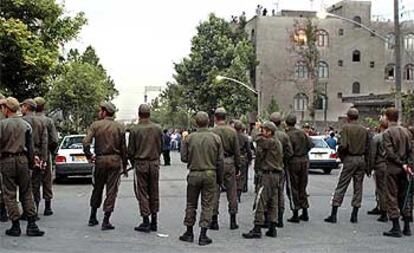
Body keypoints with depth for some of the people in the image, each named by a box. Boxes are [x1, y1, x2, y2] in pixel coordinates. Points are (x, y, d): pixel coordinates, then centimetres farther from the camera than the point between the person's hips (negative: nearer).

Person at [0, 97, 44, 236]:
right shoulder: (26, 124, 5)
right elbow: (30, 146, 7)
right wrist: (30, 162, 14)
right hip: (22, 160, 3)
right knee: (26, 193, 9)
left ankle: (15, 226, 7)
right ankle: (31, 225, 6)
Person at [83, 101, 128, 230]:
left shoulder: (95, 125, -2)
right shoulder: (119, 127, 1)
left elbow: (86, 142, -13)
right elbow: (123, 148, 1)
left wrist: (89, 156, 2)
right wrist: (125, 165, 8)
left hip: (100, 160, 1)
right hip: (115, 161, -1)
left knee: (97, 189, 16)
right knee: (111, 190, 3)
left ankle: (92, 218, 26)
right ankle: (106, 221, 1)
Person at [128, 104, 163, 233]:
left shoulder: (134, 129, -9)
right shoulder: (158, 128, -1)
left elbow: (130, 150, -4)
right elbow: (161, 147, 6)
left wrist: (133, 162, 13)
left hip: (140, 163, -3)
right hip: (155, 163, 3)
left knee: (142, 193, 4)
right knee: (154, 192, 11)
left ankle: (146, 222, 3)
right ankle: (154, 222, 16)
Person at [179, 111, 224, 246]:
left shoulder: (190, 138, -6)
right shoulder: (216, 138, -4)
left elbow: (184, 158, -3)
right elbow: (220, 160, -2)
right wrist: (219, 177, 8)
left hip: (194, 174, 0)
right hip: (210, 174, 0)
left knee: (191, 204, 13)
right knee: (207, 205, 6)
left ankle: (189, 233, 21)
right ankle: (203, 235, 5)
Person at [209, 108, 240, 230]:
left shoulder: (212, 132, -9)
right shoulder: (232, 131, 0)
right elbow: (237, 151, 3)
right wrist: (237, 167, 11)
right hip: (230, 163, 2)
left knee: (215, 193, 5)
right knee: (232, 192, 9)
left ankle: (214, 220, 8)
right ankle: (233, 221, 13)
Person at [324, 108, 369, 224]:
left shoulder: (346, 128, -8)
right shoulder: (364, 130, 7)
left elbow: (343, 145, -18)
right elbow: (367, 147, 8)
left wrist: (341, 156, 0)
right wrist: (366, 164, 14)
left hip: (350, 159, -4)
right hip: (361, 159, 4)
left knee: (341, 187, 0)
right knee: (358, 187, 10)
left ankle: (333, 215, 0)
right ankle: (354, 215, 12)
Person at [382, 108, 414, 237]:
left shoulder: (387, 133, -10)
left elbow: (390, 152, -17)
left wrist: (402, 164, -10)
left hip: (392, 169, -6)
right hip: (403, 169, 6)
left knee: (392, 198, 0)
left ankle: (396, 228, 0)